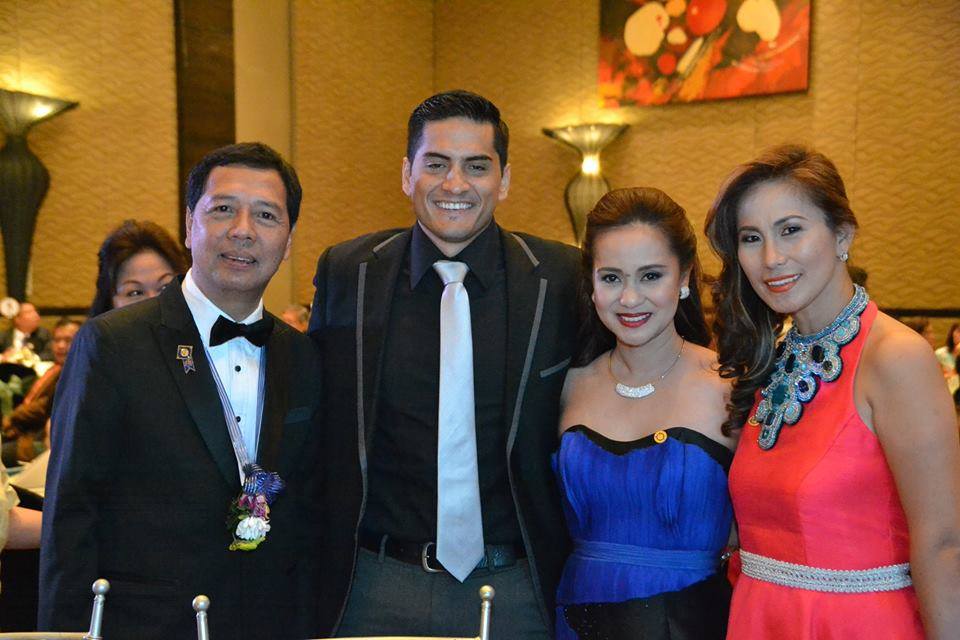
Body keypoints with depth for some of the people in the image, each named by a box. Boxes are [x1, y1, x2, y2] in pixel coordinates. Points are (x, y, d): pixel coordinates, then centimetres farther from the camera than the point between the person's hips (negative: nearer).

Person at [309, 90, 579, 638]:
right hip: (377, 590, 1)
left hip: (518, 591, 0)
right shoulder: (347, 273, -3)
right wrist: (323, 579, 3)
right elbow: (320, 428, 5)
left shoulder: (561, 278, -7)